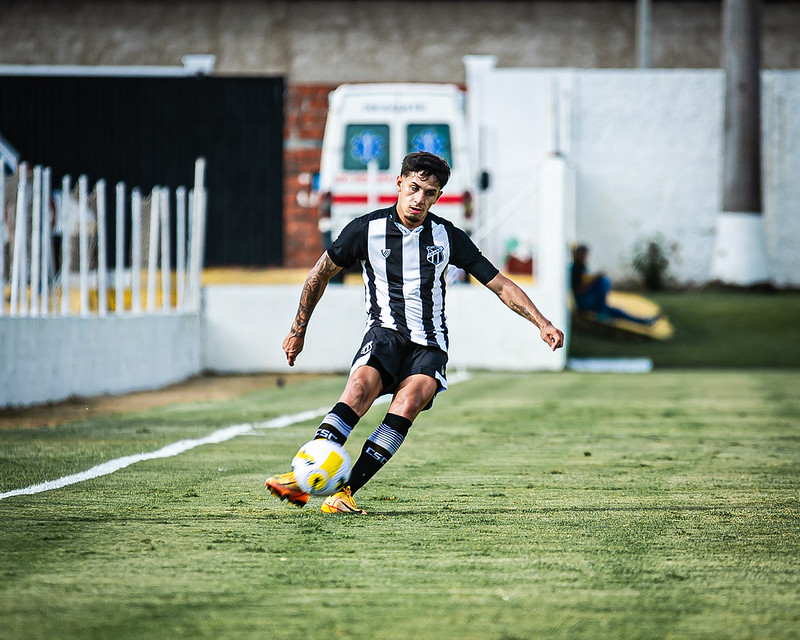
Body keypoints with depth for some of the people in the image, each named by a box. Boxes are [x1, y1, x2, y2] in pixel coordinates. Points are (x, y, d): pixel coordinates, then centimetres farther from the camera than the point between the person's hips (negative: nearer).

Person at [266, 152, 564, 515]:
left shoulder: (447, 237, 5)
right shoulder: (367, 229, 0)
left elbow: (500, 284, 9)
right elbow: (321, 274, 14)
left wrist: (541, 323, 0)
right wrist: (298, 330, 16)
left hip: (429, 344, 1)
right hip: (386, 333, -1)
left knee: (410, 401, -29)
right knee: (362, 384, -32)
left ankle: (343, 492, -33)